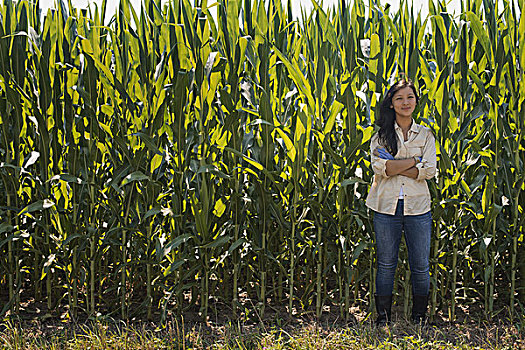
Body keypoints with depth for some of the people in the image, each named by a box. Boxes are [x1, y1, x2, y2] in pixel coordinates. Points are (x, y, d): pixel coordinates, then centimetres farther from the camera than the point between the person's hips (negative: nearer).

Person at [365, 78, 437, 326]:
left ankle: (419, 318, 19)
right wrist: (415, 160, -12)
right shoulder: (381, 136, 6)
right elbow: (380, 168, -11)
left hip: (418, 207, 1)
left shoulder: (425, 135, 8)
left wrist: (394, 166, -12)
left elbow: (429, 171, -6)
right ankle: (383, 317, 18)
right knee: (386, 265, 7)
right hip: (386, 206, 0)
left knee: (420, 266, 4)